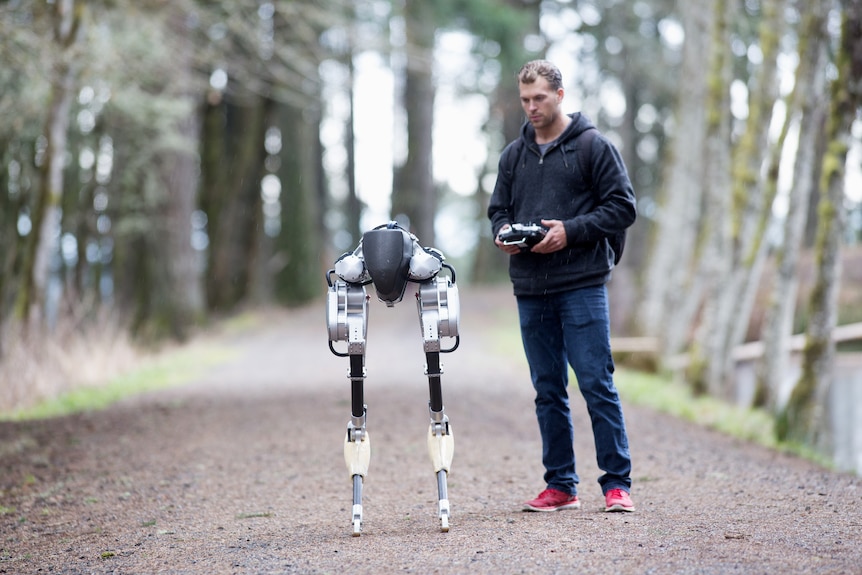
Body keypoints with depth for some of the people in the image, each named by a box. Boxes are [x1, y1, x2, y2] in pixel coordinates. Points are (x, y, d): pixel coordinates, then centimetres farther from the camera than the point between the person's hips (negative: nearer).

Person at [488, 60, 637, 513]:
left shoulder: (593, 146, 0)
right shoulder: (513, 155, 14)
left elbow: (623, 208, -3)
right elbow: (498, 209, 22)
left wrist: (571, 231, -14)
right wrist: (503, 233, -1)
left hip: (582, 285, -5)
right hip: (530, 289, 5)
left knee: (597, 384, -7)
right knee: (547, 390, 8)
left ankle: (617, 483, -1)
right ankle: (560, 485, 15)